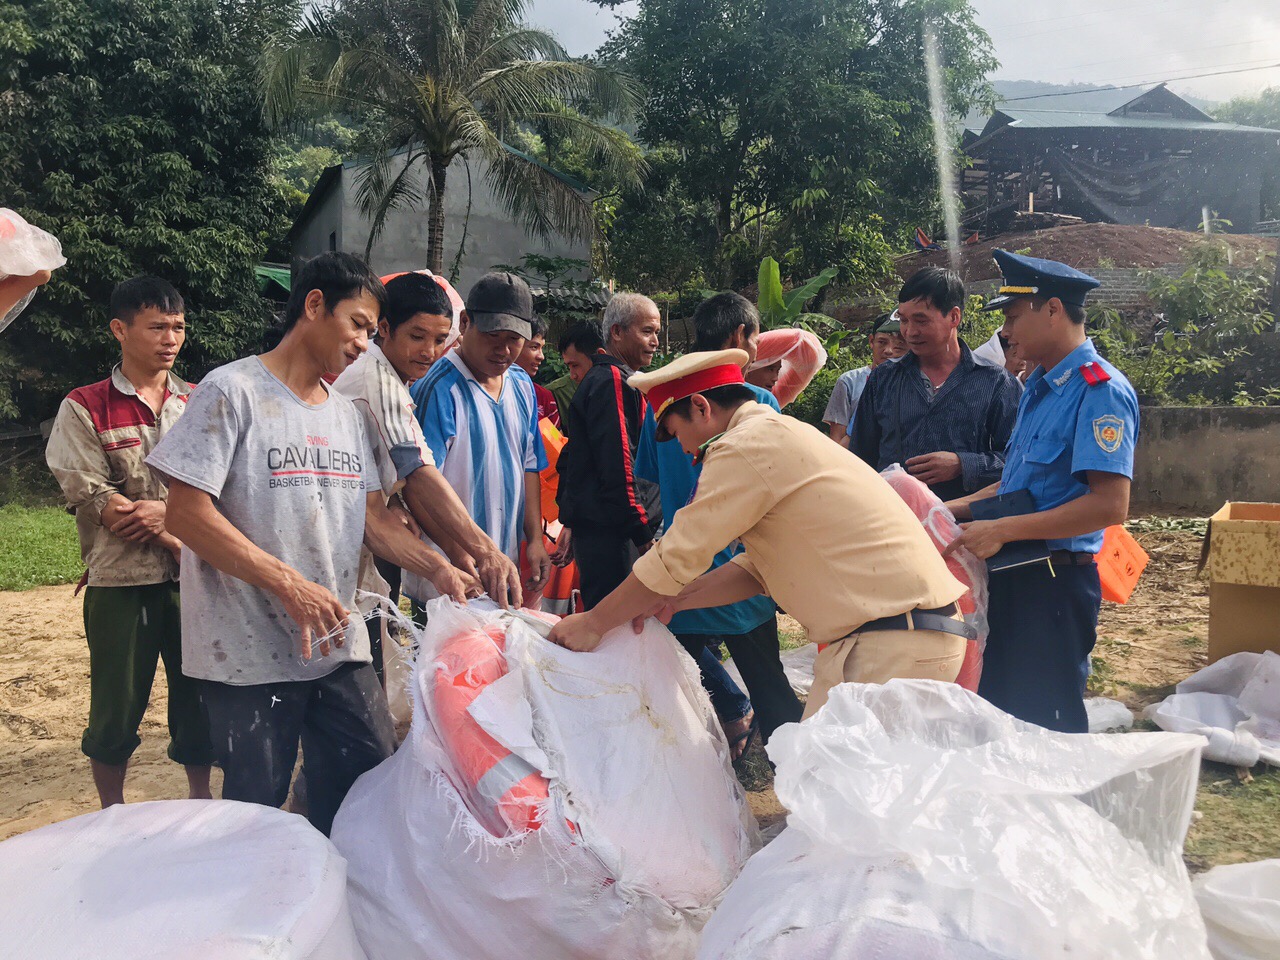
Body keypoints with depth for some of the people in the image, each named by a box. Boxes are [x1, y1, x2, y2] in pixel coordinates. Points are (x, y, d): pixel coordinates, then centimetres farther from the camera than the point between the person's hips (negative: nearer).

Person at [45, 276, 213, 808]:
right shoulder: (85, 407, -1)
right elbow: (92, 499, -10)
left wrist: (164, 509, -17)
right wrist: (177, 540, -15)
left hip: (196, 576, 2)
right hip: (121, 580, -2)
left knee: (200, 694, 10)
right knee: (117, 705, 8)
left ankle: (201, 798, 30)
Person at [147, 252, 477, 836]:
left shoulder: (347, 414, 14)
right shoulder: (233, 391, -7)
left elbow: (374, 517, 13)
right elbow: (187, 514, -14)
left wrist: (438, 569, -6)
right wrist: (291, 585, -22)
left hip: (340, 647, 6)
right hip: (250, 656, -6)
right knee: (255, 816, 4)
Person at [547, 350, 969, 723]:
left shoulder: (748, 444, -11)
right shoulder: (780, 435, 20)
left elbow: (676, 558, -9)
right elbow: (757, 567, 20)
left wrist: (592, 623, 2)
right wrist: (676, 599, 12)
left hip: (894, 645, -10)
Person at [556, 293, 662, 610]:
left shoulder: (596, 379, 20)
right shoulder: (614, 381, -12)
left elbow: (572, 456, 25)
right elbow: (618, 463, -19)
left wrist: (570, 519, 26)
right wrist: (643, 533, -17)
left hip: (589, 524, 10)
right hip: (610, 530, -10)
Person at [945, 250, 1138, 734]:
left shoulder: (1100, 390, -16)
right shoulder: (1039, 385, 14)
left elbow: (1110, 505, -24)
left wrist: (1001, 530, -23)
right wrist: (957, 509, 11)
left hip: (1054, 581, -9)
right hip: (1012, 576, 9)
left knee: (1044, 729, 3)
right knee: (998, 712, 17)